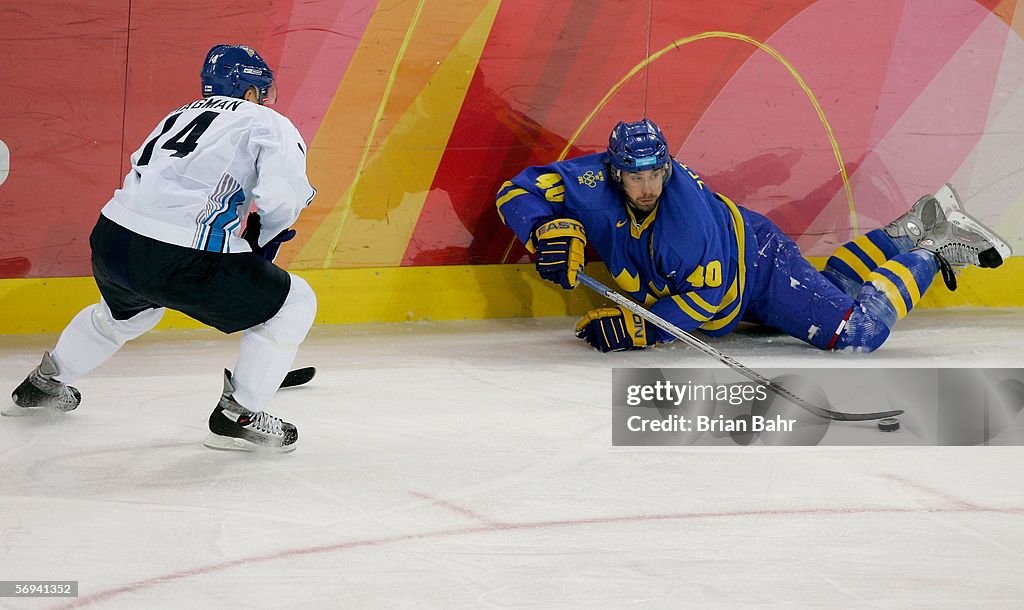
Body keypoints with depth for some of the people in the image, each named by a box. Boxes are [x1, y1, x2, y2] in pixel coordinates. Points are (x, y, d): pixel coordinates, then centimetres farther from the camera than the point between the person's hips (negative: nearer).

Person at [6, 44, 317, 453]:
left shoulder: (179, 116, 25)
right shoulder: (269, 124, 5)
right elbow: (281, 198, -11)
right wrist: (264, 237, 10)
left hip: (110, 238, 8)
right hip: (182, 261, -8)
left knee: (128, 312, 40)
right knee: (294, 304, 9)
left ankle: (42, 385, 56)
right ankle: (237, 414, 8)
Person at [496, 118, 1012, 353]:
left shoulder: (687, 214, -39)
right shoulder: (596, 183, -25)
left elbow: (706, 294, -35)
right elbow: (520, 190, -20)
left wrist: (640, 328, -39)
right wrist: (551, 230, -39)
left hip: (759, 265, -7)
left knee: (855, 331, -16)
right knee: (827, 290, 27)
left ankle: (930, 249, 8)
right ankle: (912, 231, 39)